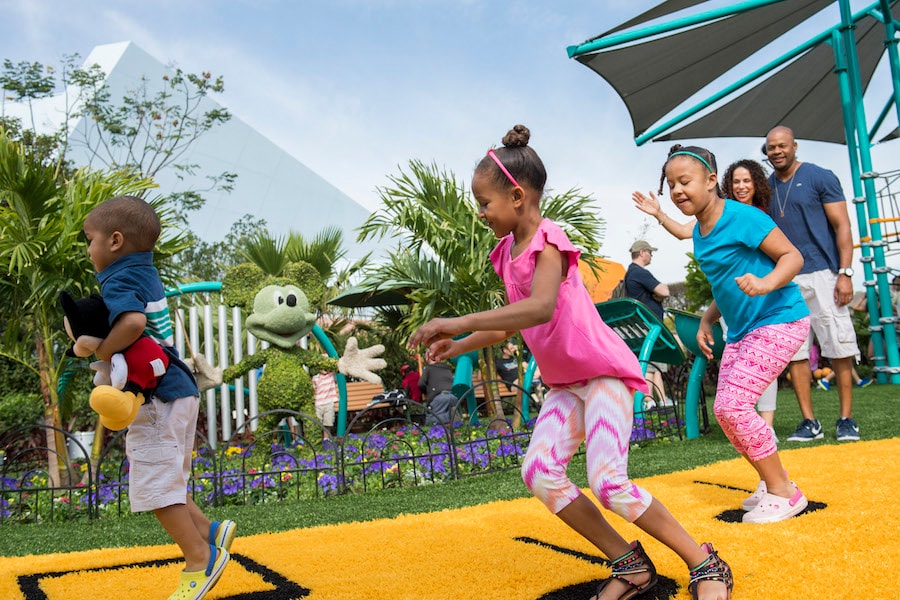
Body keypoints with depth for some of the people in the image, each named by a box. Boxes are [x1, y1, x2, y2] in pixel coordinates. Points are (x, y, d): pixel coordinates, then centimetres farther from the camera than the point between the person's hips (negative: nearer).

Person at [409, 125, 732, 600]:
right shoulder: (508, 251, 8)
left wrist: (460, 322, -40)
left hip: (603, 371, -8)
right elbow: (513, 323, 19)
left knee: (608, 481, -17)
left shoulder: (547, 241, -18)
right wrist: (459, 346, 10)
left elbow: (541, 308, -38)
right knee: (538, 470, -10)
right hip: (564, 383, 8)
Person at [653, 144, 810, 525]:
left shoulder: (741, 216, -16)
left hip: (778, 321, -9)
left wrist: (767, 283, -36)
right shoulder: (699, 232, 9)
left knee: (732, 404, -17)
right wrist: (707, 320, 11)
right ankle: (772, 481, 25)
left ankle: (782, 492, -1)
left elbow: (792, 256, -18)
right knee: (725, 410, 6)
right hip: (742, 330, 9)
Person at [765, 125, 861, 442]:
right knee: (794, 351, 3)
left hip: (821, 273, -4)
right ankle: (809, 422, 11)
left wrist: (845, 273, -12)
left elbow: (842, 226, -3)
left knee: (838, 348, -2)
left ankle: (846, 420, 8)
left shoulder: (820, 177, 0)